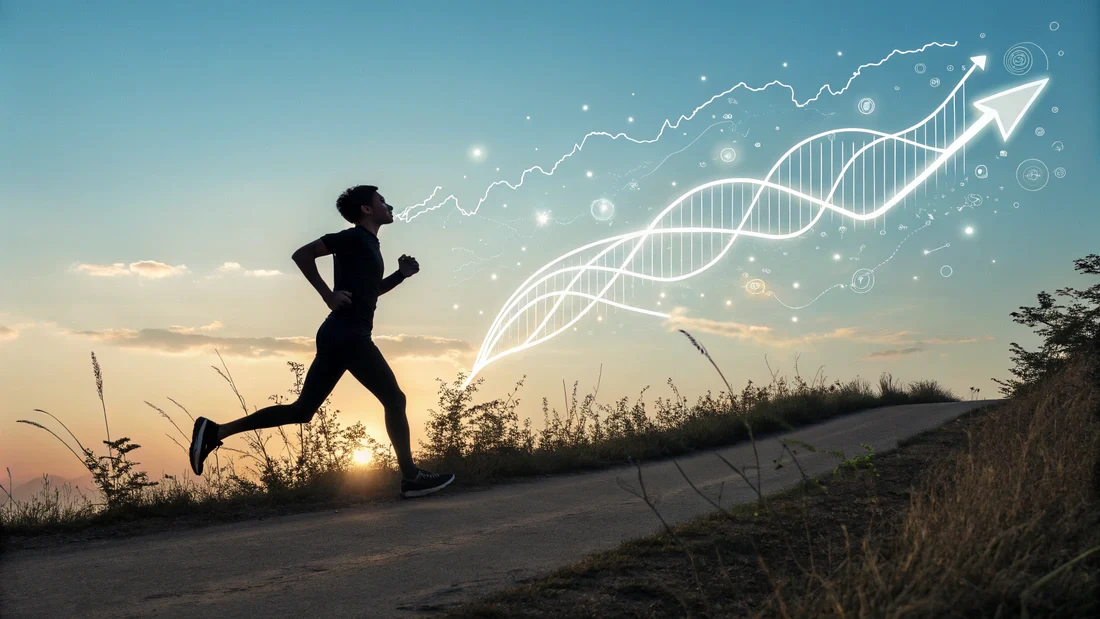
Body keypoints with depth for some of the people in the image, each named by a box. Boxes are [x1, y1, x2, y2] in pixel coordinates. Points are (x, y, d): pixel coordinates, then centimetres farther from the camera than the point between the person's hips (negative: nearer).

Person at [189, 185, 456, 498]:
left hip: (338, 335, 10)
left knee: (301, 410, 6)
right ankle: (411, 477, 3)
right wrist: (328, 294, -16)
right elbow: (302, 254, -12)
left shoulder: (368, 244, 22)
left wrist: (401, 273, 19)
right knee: (394, 400, -2)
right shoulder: (354, 238, -5)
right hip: (349, 335, -10)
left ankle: (215, 431, 3)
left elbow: (369, 290, 34)